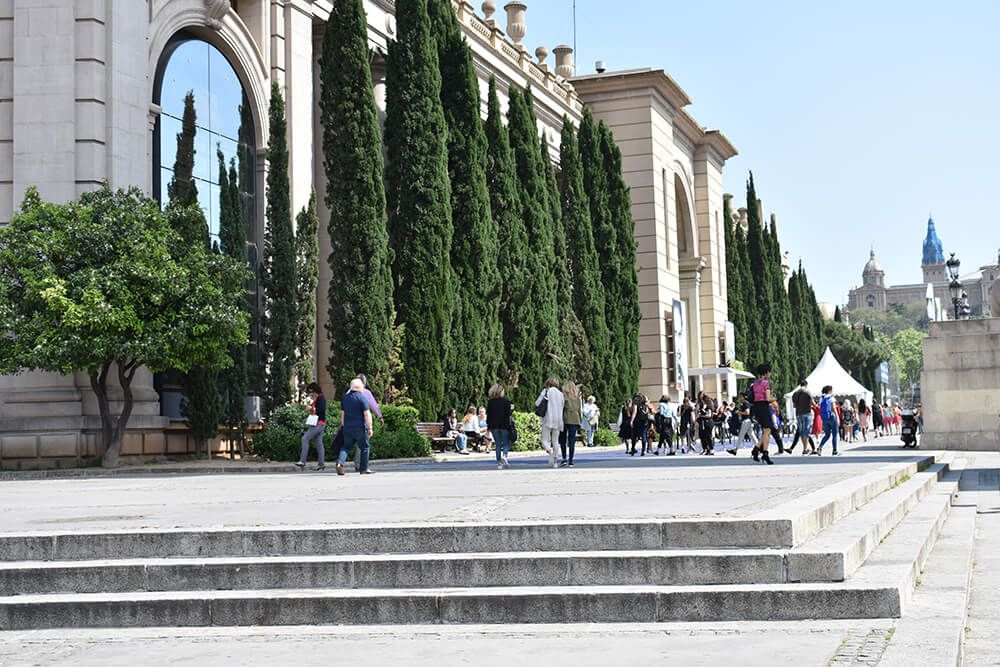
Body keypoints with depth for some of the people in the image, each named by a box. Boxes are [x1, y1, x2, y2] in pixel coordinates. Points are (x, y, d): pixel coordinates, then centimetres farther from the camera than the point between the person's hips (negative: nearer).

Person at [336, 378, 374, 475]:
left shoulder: (345, 398, 11)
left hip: (347, 427, 6)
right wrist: (370, 428, -8)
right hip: (360, 427, -6)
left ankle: (340, 463, -11)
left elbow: (342, 413, 18)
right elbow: (367, 414, -13)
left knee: (346, 446, 12)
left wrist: (343, 425, 27)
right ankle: (364, 469, 9)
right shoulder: (362, 398, -9)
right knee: (364, 447, 7)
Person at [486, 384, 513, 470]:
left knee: (498, 445, 10)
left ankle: (499, 463, 7)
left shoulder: (490, 402, 3)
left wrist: (488, 427, 10)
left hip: (494, 426, 3)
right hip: (504, 425, -3)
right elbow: (508, 413, -12)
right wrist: (512, 409, 7)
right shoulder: (505, 401, -7)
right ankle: (504, 455, -19)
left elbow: (488, 415, 5)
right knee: (506, 443, 8)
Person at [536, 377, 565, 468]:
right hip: (558, 420, 4)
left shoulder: (546, 391, -2)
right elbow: (563, 407, 14)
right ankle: (554, 461, 9)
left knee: (545, 440, 2)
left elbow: (537, 403, -5)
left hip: (547, 420, -4)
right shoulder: (561, 394, 9)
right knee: (555, 441, 12)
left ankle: (549, 449, -29)